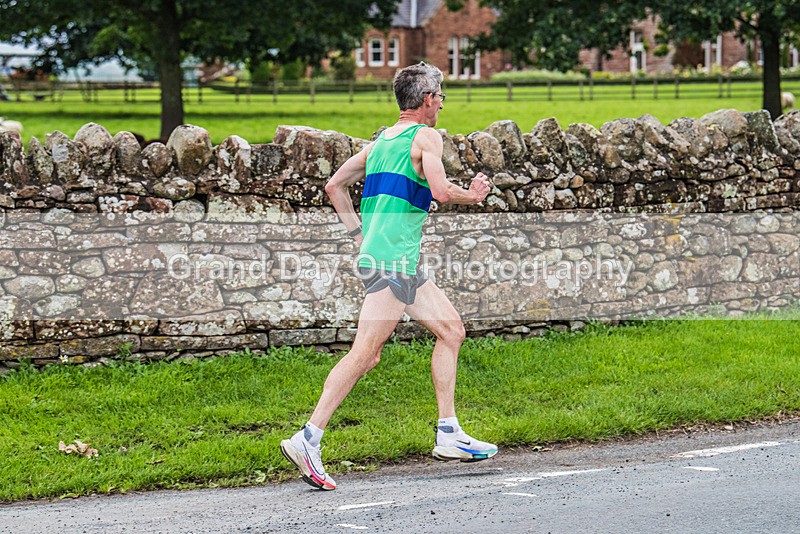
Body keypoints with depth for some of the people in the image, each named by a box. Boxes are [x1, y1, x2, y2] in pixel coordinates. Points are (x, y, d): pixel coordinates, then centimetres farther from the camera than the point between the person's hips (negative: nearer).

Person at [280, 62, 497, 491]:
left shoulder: (381, 140, 19)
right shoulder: (425, 136, -3)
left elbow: (334, 187, 19)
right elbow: (441, 192, -16)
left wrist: (360, 235, 20)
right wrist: (473, 195, 3)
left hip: (375, 253, 9)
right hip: (393, 260, -9)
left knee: (451, 329, 16)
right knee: (365, 353, -13)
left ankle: (449, 436, 16)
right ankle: (307, 439, -18)